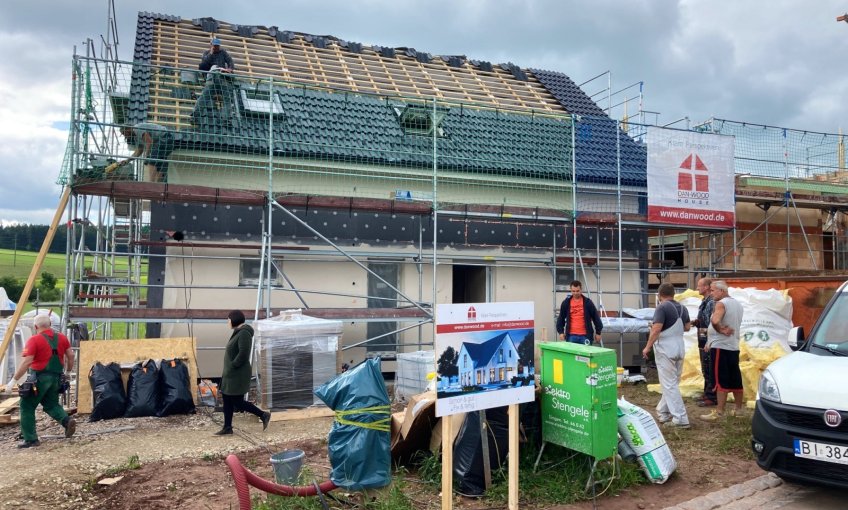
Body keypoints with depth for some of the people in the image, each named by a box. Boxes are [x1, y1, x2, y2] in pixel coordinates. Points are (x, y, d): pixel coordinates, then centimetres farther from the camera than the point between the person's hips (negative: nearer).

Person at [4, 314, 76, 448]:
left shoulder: (34, 340, -11)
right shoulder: (61, 338, 6)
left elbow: (26, 363, -17)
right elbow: (70, 355, 9)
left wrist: (13, 380, -13)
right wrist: (68, 370, 24)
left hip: (39, 378, -6)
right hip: (56, 377, 6)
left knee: (27, 407, 9)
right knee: (51, 404, 21)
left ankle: (31, 439, 10)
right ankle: (67, 420, -4)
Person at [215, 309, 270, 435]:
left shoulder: (244, 333, -19)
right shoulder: (238, 332, 12)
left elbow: (243, 354, -27)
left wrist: (232, 366, -18)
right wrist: (228, 370, 11)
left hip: (238, 375, -10)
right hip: (231, 374, 10)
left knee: (238, 402, -4)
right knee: (227, 400, 12)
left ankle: (263, 415, 6)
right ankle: (227, 427, 20)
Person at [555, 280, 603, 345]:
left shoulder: (588, 302, 1)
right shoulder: (566, 302, 4)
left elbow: (596, 317, 6)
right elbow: (561, 318, 11)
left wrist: (598, 332, 5)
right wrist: (561, 332, 4)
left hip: (585, 336, -1)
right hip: (571, 336, 1)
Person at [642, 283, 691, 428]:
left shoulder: (662, 307, -13)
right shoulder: (683, 308, 10)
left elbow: (656, 330, -21)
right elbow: (687, 328, 19)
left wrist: (647, 347, -14)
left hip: (665, 349, -8)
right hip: (680, 348, 8)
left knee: (669, 384, -4)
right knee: (672, 382, 16)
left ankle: (680, 419, -6)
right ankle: (663, 412, 28)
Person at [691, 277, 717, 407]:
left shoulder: (712, 303, -17)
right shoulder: (704, 302, 13)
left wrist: (709, 342, -21)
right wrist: (696, 322, 4)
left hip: (709, 341, -10)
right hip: (703, 341, 10)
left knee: (709, 370, -3)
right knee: (706, 370, 17)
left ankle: (711, 397, 3)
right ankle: (707, 394, 27)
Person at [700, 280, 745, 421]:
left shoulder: (721, 303, -14)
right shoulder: (737, 304, 14)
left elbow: (715, 321, -33)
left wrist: (720, 330, -15)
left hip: (721, 347, -9)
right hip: (734, 347, 9)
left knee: (721, 380, -7)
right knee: (735, 379, 14)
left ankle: (719, 412, -5)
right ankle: (739, 409, 22)